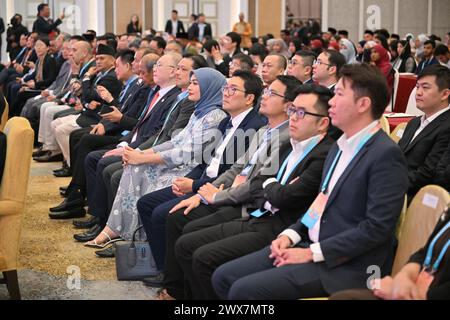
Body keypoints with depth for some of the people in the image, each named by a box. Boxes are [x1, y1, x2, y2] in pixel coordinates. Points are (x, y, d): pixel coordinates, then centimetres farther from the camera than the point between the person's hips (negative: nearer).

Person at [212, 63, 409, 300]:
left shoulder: (386, 154, -14)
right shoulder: (339, 147, 15)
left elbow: (376, 227, -20)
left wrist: (312, 253, -17)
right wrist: (291, 235, 3)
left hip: (347, 266, -9)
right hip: (309, 244, 9)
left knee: (245, 289, -21)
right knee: (223, 277, 0)